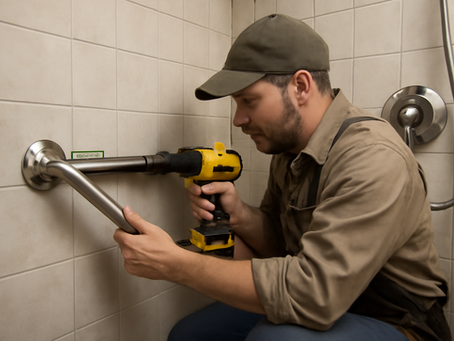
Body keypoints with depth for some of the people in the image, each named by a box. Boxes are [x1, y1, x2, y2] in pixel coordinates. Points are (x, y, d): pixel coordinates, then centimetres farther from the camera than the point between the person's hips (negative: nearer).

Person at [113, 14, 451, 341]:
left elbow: (313, 291, -33)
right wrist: (240, 215, -15)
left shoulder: (374, 159, -27)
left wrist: (175, 263, -29)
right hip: (326, 302, 7)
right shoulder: (289, 146, -1)